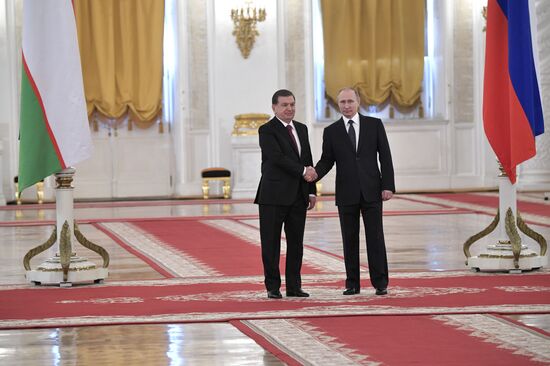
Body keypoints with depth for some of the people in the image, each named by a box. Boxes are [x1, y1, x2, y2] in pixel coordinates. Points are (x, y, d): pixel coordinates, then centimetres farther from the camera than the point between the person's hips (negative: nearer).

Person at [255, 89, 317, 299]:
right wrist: (303, 171, -16)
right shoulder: (267, 130, -5)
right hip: (274, 195, -6)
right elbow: (277, 157, -17)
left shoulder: (302, 129, 15)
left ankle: (294, 286, 12)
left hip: (298, 195, 6)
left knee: (296, 243, 7)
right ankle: (273, 287, 5)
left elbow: (309, 162, 16)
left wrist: (311, 191, 11)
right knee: (271, 243, -1)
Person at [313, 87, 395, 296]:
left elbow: (385, 156, 3)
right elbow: (327, 160, 6)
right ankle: (352, 284, 9)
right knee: (349, 239, 3)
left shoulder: (374, 125, 4)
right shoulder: (331, 131, 6)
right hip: (346, 194, 1)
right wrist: (314, 173, -16)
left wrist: (388, 185, -5)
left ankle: (380, 283, 2)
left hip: (371, 191, -1)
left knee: (375, 237, -2)